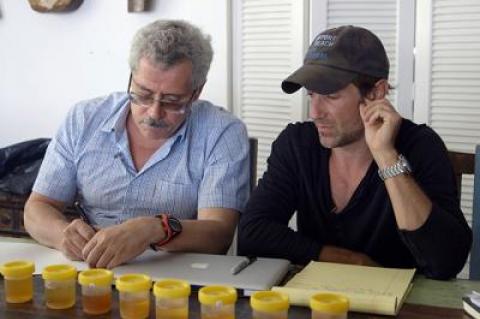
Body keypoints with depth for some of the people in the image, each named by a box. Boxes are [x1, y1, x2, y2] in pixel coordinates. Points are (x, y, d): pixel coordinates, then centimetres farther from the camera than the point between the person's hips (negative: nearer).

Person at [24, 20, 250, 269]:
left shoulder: (224, 134, -8)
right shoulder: (83, 120, 2)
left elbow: (218, 235, -15)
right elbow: (37, 209, 4)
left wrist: (155, 230, -33)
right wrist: (63, 234, -17)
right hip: (86, 272, 3)